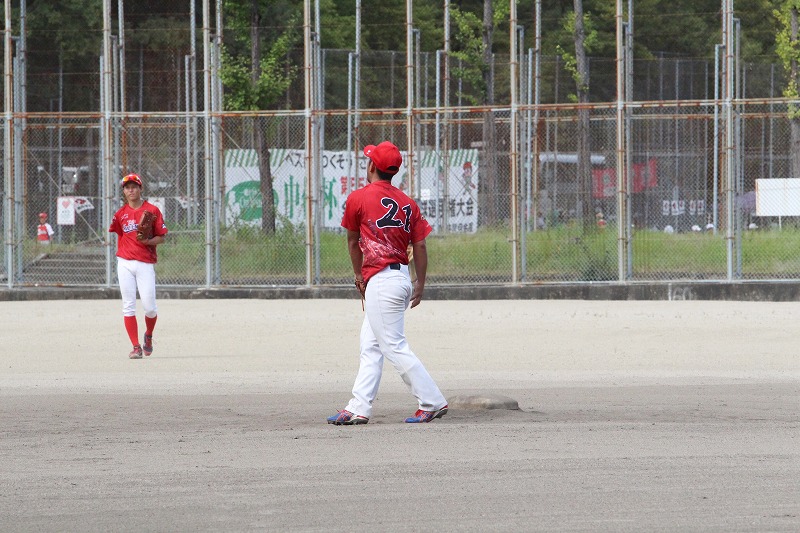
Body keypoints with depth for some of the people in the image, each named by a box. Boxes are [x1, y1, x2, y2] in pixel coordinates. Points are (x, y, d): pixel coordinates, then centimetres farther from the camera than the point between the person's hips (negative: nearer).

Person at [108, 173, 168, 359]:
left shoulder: (152, 211, 1)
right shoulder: (121, 213, 9)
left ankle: (148, 336, 24)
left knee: (149, 307, -6)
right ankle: (135, 346, 2)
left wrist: (149, 241, -16)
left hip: (146, 264, -3)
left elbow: (161, 237, 0)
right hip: (125, 264, 3)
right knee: (128, 307, -3)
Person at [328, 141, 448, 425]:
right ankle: (358, 408, 11)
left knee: (395, 348, -5)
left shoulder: (358, 198, -6)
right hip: (402, 278, 8)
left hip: (380, 281, -8)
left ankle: (432, 402, -5)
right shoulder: (407, 202, 9)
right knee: (370, 346, 12)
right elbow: (420, 245, 5)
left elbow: (353, 242, 7)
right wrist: (420, 284, 14)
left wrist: (359, 275, 22)